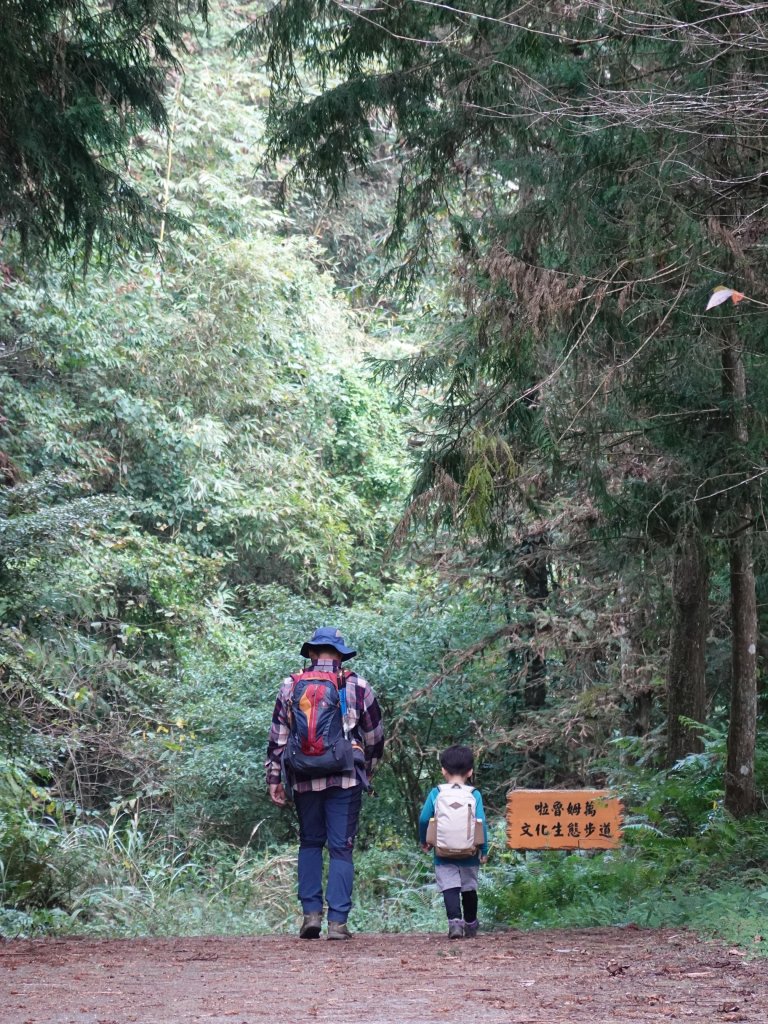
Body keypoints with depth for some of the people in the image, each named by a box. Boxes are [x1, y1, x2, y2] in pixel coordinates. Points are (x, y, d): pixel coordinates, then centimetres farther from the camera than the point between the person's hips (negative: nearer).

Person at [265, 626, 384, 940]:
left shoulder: (290, 686, 5)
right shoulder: (358, 687, 2)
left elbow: (277, 737, 5)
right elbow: (375, 737, 9)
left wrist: (274, 778, 11)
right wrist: (368, 772, 24)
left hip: (304, 779, 2)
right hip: (346, 778, -1)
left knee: (310, 843, 17)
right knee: (341, 848, 3)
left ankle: (311, 912, 7)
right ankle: (338, 921, -2)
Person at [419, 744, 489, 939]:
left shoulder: (436, 794, -3)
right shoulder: (475, 795, -3)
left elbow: (423, 819, -5)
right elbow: (481, 824, -8)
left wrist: (424, 841, 11)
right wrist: (484, 850, 0)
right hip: (469, 855, 1)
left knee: (450, 888, -5)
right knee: (469, 889, 17)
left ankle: (455, 920, -28)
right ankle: (470, 926, 30)